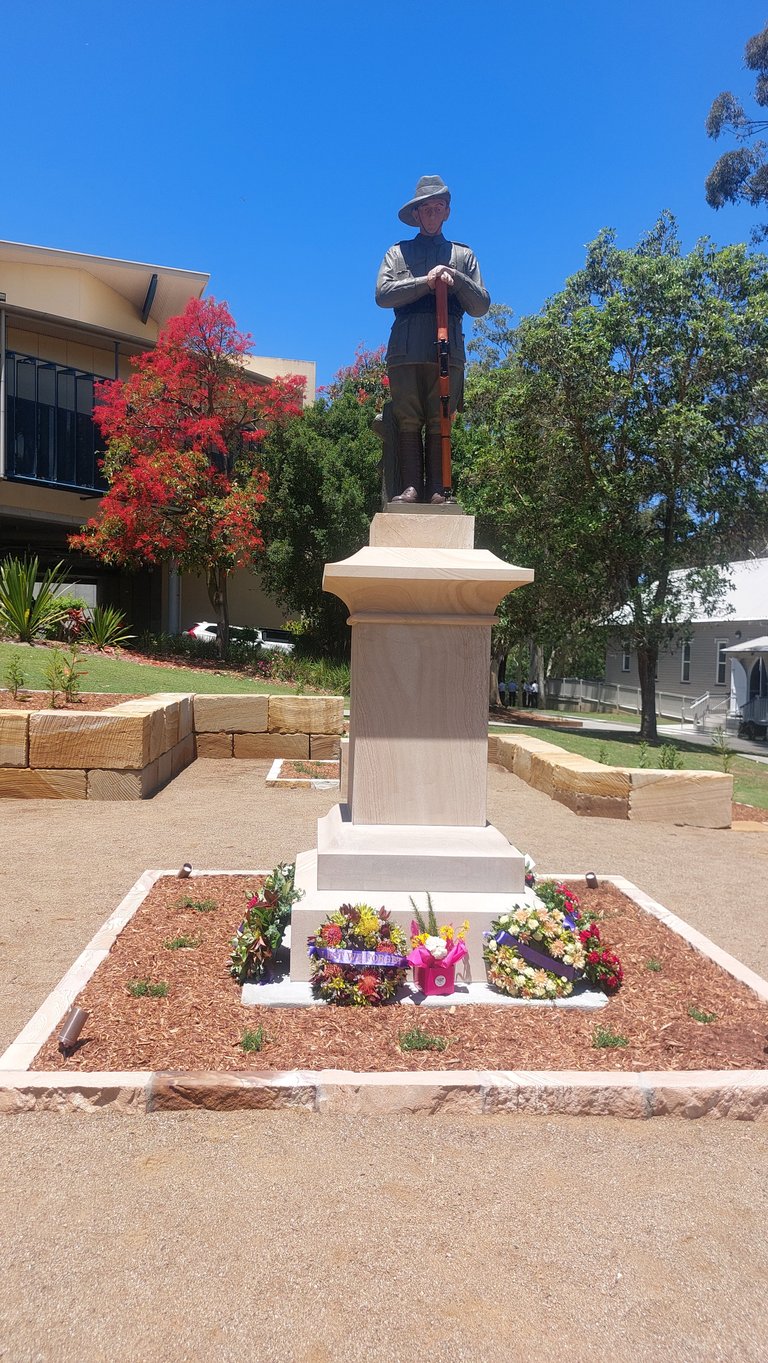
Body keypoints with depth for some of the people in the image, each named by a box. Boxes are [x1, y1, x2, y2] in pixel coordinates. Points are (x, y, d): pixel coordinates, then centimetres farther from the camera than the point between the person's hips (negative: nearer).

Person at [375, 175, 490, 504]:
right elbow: (382, 293, 4)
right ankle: (410, 488, -12)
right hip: (405, 350, 0)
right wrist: (425, 281, -4)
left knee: (440, 422, -6)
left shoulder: (463, 255, 25)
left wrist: (455, 279, 0)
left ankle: (436, 491, -10)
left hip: (448, 350, 0)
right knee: (408, 421, -8)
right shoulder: (398, 252, 22)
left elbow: (481, 305, 16)